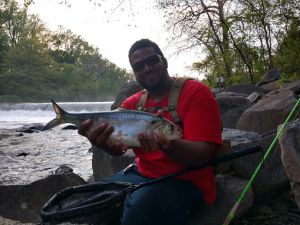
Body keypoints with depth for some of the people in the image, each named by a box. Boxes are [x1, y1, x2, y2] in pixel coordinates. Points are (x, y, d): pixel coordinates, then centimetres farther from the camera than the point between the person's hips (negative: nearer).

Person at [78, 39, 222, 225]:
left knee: (140, 208, -32)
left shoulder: (196, 92, -11)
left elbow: (202, 154, -19)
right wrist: (103, 142, -32)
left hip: (185, 184, -6)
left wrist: (166, 144, -39)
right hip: (141, 175, 6)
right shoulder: (132, 103, 7)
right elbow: (118, 148, -7)